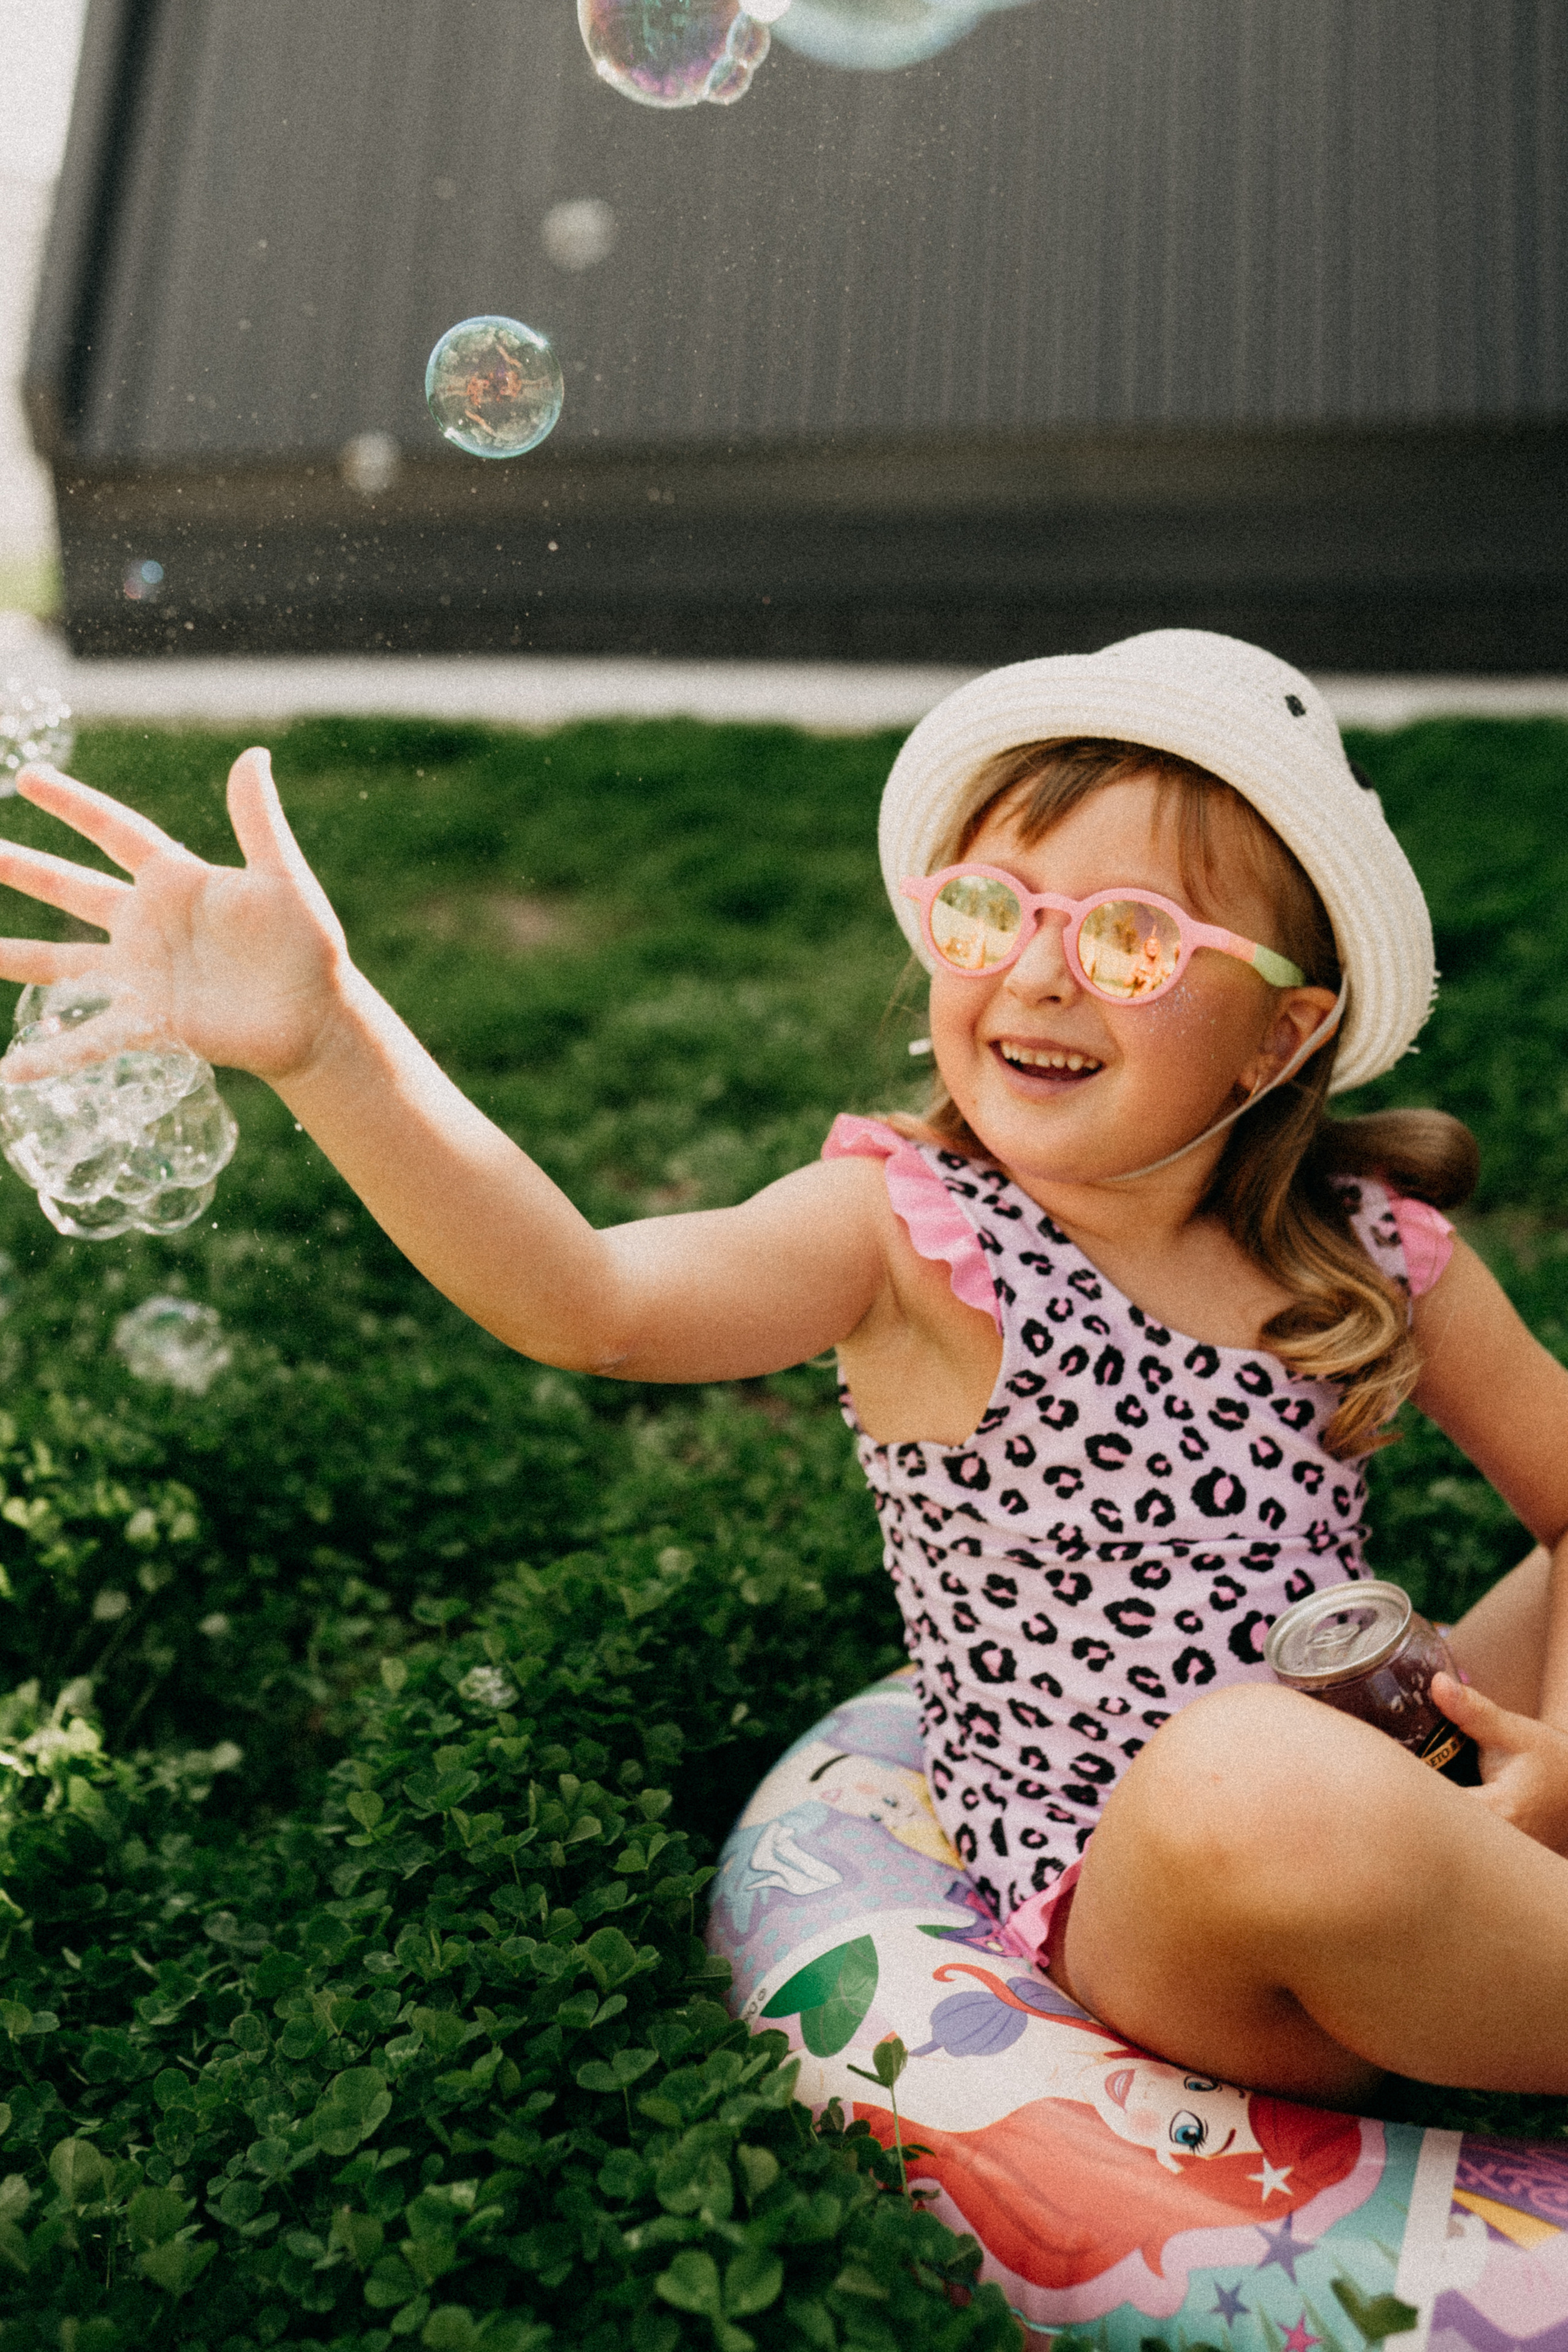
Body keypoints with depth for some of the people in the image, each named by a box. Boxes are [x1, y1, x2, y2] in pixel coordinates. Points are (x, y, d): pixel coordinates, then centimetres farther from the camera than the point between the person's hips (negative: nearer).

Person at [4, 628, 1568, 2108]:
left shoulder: (1379, 1250, -1)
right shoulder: (910, 1234, -12)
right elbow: (594, 1303, -29)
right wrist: (324, 1043, -43)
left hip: (1392, 1789, 5)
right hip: (1136, 1899, -4)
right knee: (1260, 1779, -37)